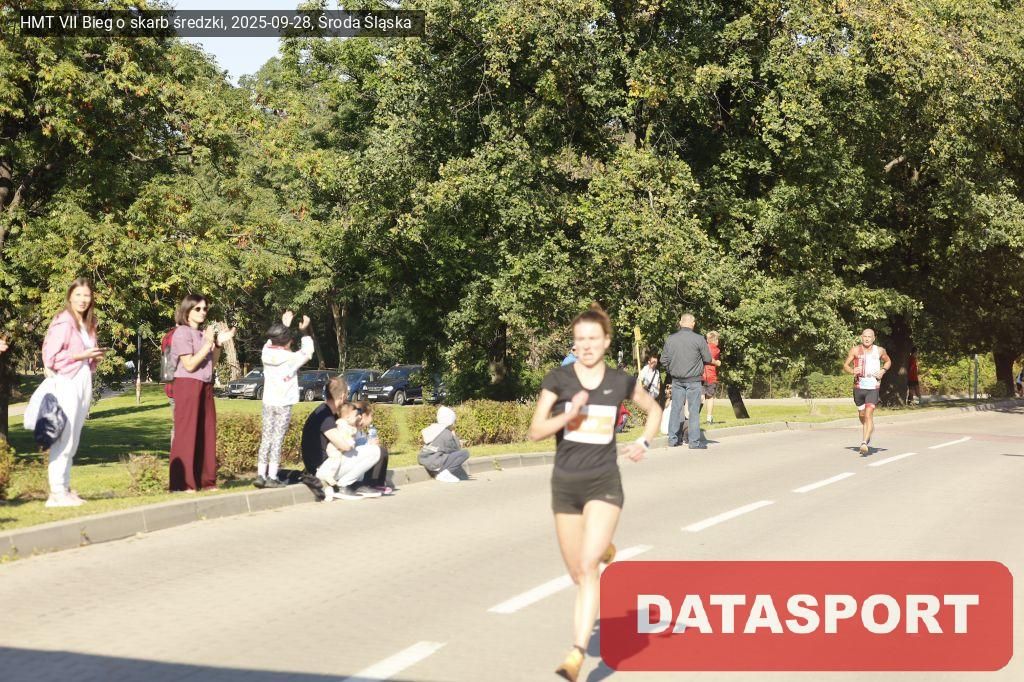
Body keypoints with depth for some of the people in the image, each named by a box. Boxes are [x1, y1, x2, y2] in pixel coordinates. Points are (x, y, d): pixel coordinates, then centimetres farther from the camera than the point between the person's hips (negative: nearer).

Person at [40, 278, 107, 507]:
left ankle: (65, 488, 14)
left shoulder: (88, 324, 16)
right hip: (66, 383, -8)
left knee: (73, 441, 10)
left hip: (84, 382, 8)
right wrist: (81, 355, -14)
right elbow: (50, 357, -14)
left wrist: (96, 357, 6)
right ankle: (57, 492, -8)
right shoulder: (63, 323, -9)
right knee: (63, 439, -10)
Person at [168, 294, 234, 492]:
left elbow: (212, 364, 15)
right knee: (186, 433, -6)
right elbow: (189, 365, -16)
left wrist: (219, 344, 3)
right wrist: (208, 343, -16)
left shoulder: (204, 333, 14)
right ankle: (183, 483, -5)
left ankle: (205, 480, 14)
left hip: (205, 386, 8)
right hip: (188, 385, -8)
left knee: (206, 433, 8)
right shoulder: (182, 332, -8)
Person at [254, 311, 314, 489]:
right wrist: (304, 331, 15)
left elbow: (272, 342, 23)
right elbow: (307, 353, 7)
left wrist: (284, 325, 30)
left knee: (266, 438, 9)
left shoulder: (266, 353, 1)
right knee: (277, 440, -5)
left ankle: (261, 475, 6)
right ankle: (272, 477, -7)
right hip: (284, 405, -5)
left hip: (268, 403, 5)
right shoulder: (291, 358, -10)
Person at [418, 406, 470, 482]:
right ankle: (444, 473, -11)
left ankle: (436, 473, 13)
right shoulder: (447, 433, -10)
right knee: (465, 453, -8)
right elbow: (456, 449, 0)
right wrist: (454, 437, 11)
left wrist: (458, 444, 23)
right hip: (435, 462, -9)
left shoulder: (432, 429, 13)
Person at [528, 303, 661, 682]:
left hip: (604, 483, -2)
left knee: (587, 566, -18)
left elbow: (654, 409, 19)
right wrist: (569, 414, -20)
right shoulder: (558, 379, -2)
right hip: (565, 484, 2)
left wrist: (644, 442, 1)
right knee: (577, 572, 12)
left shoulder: (621, 382, 1)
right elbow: (535, 431, -4)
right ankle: (603, 549, 50)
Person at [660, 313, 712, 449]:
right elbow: (708, 359, -6)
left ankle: (673, 438, 14)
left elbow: (664, 360, 2)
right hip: (694, 379, -3)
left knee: (675, 408, 11)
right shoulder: (699, 339, -11)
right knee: (694, 410, 1)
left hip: (676, 380, 3)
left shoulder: (670, 339, -1)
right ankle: (695, 441, 2)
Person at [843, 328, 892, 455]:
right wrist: (852, 371, -20)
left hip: (873, 388, -2)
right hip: (858, 387, 2)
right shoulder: (855, 350, -1)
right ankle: (868, 440, 39)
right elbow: (845, 366, 2)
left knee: (869, 415, -16)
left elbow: (888, 361, 20)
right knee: (862, 416, 15)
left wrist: (883, 371, 0)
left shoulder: (880, 351, 2)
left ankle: (864, 443, -24)